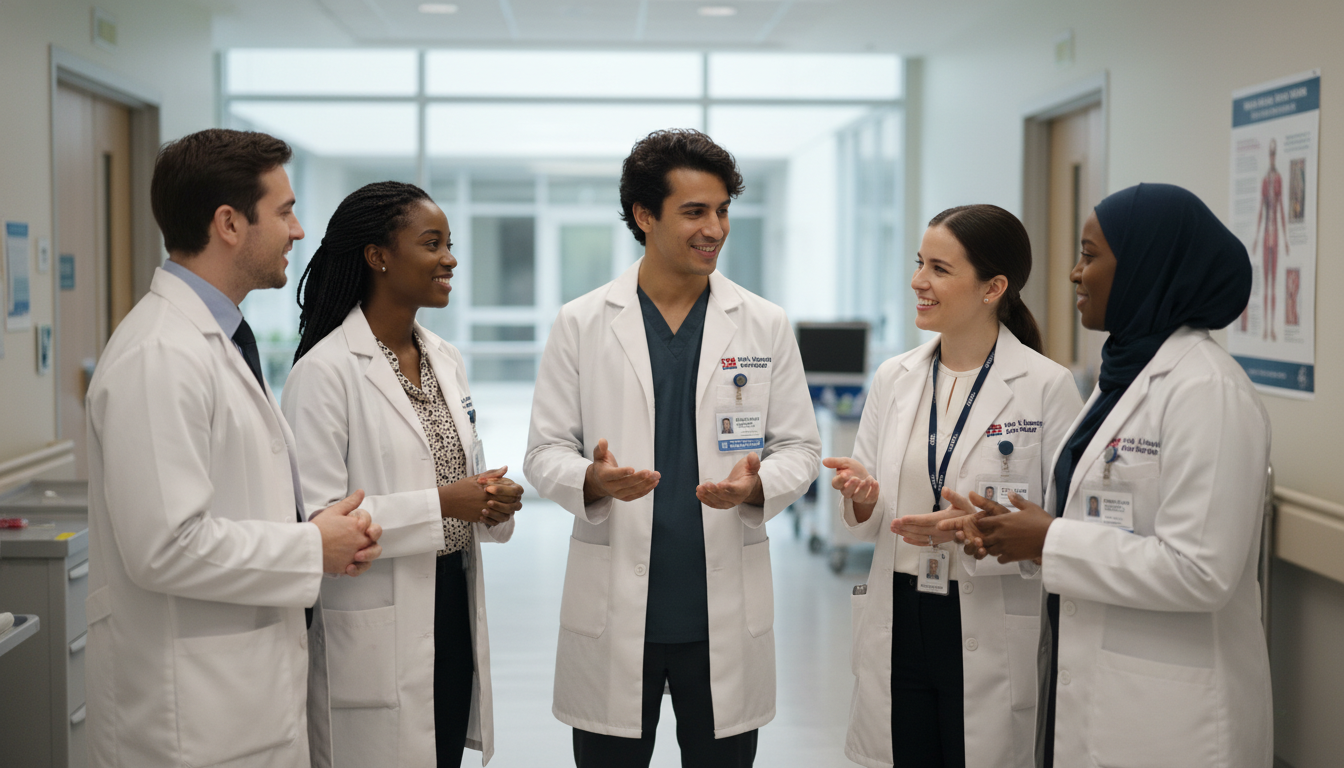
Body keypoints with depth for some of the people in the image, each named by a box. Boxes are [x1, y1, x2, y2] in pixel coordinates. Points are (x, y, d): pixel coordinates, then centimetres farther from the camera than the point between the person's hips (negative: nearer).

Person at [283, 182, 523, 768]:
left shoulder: (446, 360, 11)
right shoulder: (325, 370, -14)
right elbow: (315, 518, -20)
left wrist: (493, 501, -3)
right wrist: (440, 505, -21)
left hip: (454, 608, 7)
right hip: (377, 636, -7)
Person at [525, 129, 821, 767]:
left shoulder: (766, 326, 4)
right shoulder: (580, 325, 1)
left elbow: (799, 447, 6)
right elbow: (545, 452, 2)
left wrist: (755, 486, -16)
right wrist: (593, 479, -20)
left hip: (726, 613, 1)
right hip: (613, 614, -1)